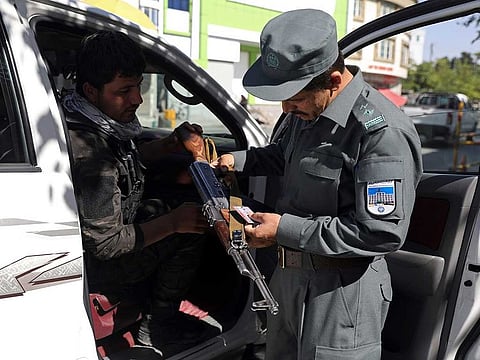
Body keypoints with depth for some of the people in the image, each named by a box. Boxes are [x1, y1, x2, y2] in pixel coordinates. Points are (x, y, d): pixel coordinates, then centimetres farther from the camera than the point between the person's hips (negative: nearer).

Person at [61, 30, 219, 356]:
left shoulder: (100, 119, -6)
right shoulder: (89, 151, -35)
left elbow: (126, 158, 15)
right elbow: (107, 245, -30)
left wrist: (169, 144, -1)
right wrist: (173, 222, -23)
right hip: (95, 265, -9)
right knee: (189, 232, -12)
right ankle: (159, 329, 8)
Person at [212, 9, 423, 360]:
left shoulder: (381, 130, -25)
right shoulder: (307, 108, 1)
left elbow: (383, 233, -26)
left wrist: (286, 229, -23)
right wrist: (237, 160, 4)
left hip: (343, 288, -8)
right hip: (289, 274, 8)